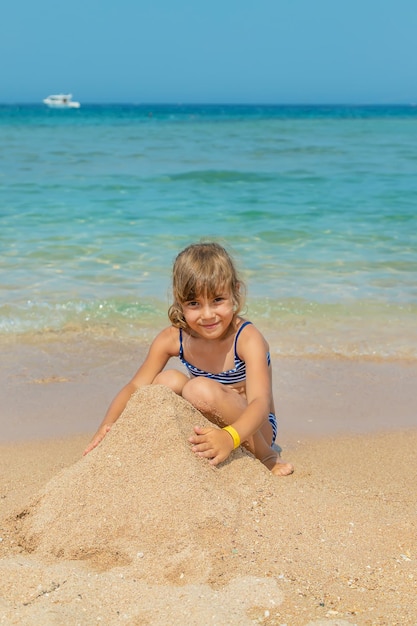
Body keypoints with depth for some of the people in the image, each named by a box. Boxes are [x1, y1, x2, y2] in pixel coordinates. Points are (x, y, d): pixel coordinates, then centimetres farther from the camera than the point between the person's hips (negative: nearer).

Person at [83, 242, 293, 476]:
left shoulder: (247, 338, -24)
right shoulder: (172, 339, -11)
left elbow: (260, 402, -37)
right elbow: (135, 387, -10)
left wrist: (230, 437, -58)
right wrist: (108, 425, -30)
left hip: (251, 428, -4)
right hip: (209, 424, 4)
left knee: (201, 389, -31)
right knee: (168, 381, -21)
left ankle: (266, 456, -15)